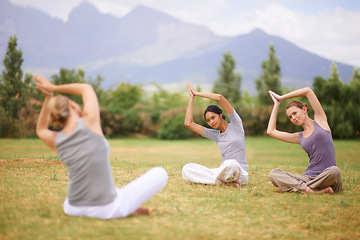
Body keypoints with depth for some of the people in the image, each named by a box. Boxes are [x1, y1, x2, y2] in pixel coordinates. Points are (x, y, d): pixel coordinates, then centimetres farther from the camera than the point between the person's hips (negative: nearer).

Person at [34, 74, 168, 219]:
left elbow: (40, 130, 26)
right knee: (160, 173, 11)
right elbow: (86, 88, 7)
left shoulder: (56, 140, -1)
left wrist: (48, 97, 18)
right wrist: (54, 88, 15)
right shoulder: (89, 122, -14)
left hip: (73, 209, 4)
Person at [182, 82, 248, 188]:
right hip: (222, 171, 5)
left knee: (231, 164, -44)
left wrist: (197, 93, 2)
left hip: (240, 173, -5)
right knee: (187, 169, -16)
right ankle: (223, 181, -23)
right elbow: (188, 123, 12)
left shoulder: (235, 125, 3)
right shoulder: (215, 135, 16)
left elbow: (219, 97, -9)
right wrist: (192, 97, 14)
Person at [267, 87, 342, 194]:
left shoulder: (320, 120, 9)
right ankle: (311, 190, -32)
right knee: (273, 174, -18)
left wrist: (281, 97, 13)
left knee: (335, 171, -40)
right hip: (308, 177, 3)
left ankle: (299, 187, -24)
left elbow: (308, 91, 4)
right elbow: (271, 131, 19)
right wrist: (276, 104, 25)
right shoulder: (299, 137, 18)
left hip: (326, 177, -3)